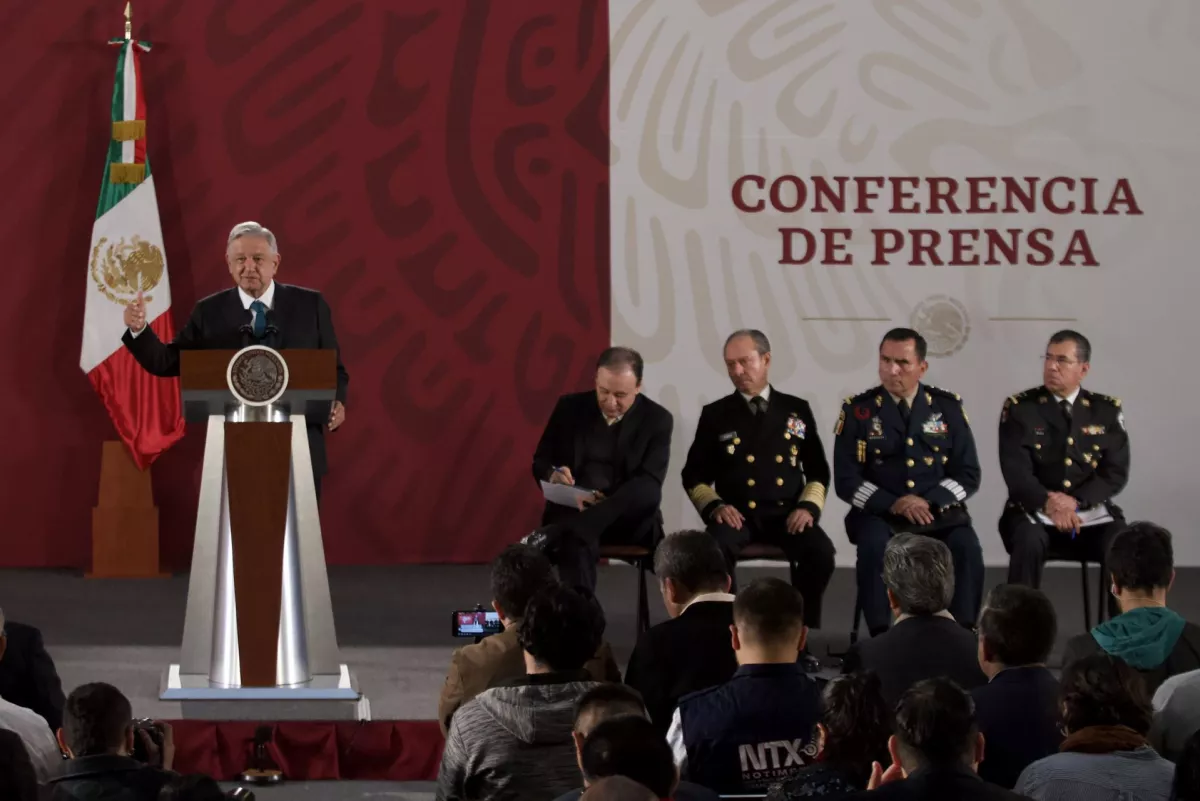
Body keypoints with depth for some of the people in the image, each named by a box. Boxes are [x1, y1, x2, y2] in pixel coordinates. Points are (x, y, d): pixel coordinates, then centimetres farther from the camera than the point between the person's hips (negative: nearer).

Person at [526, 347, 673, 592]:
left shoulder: (657, 420, 1)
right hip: (570, 510, 0)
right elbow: (540, 462, 11)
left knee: (646, 493, -36)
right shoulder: (569, 407, 7)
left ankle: (553, 535, -45)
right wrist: (553, 475, -16)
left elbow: (650, 484, -9)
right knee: (577, 541, -38)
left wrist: (605, 502, -28)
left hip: (628, 519, 0)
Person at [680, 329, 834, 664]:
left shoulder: (796, 410, 12)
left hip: (786, 513, 1)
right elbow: (694, 476, 11)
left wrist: (808, 506, -6)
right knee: (716, 549, -35)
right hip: (737, 514, -1)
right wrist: (714, 506, -9)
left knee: (820, 550, -30)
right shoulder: (715, 415, 9)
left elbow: (818, 471, 14)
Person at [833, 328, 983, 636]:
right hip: (880, 513, -1)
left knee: (967, 546, -30)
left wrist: (929, 502, -13)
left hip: (939, 511, 1)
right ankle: (882, 637, -29)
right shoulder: (858, 410, 3)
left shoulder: (947, 407, 7)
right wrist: (893, 504, -16)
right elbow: (846, 480, -1)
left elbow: (968, 474, 5)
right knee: (874, 545, -35)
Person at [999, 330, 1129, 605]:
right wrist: (1048, 502, -26)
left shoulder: (1107, 411, 8)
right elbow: (1015, 470, -8)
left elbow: (1116, 473, 0)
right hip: (1034, 510, -1)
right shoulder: (1020, 408, 2)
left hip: (1091, 513, 2)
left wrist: (1075, 501, -17)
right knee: (1029, 542, -35)